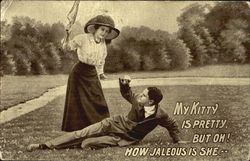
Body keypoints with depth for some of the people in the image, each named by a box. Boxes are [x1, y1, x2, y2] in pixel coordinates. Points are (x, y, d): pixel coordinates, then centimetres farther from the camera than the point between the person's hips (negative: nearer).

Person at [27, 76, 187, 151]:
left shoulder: (160, 115, -18)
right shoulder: (137, 100, -7)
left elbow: (172, 125, 1)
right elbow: (126, 93, 13)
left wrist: (178, 140, 1)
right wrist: (124, 84, -7)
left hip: (125, 139, -3)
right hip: (116, 123, 3)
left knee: (87, 144, -25)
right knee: (82, 133, -9)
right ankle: (45, 146, -7)